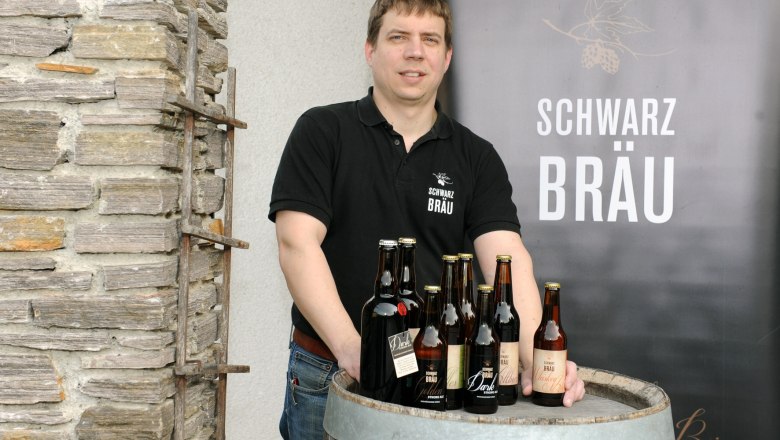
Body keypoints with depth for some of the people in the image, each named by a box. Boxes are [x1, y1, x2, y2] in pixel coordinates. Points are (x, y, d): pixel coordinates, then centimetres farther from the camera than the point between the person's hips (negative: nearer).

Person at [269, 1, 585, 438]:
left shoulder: (477, 157, 2)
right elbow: (297, 243, -13)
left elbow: (507, 258, -9)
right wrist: (350, 347, -26)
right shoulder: (322, 131, -4)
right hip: (329, 372, -2)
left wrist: (537, 358, -26)